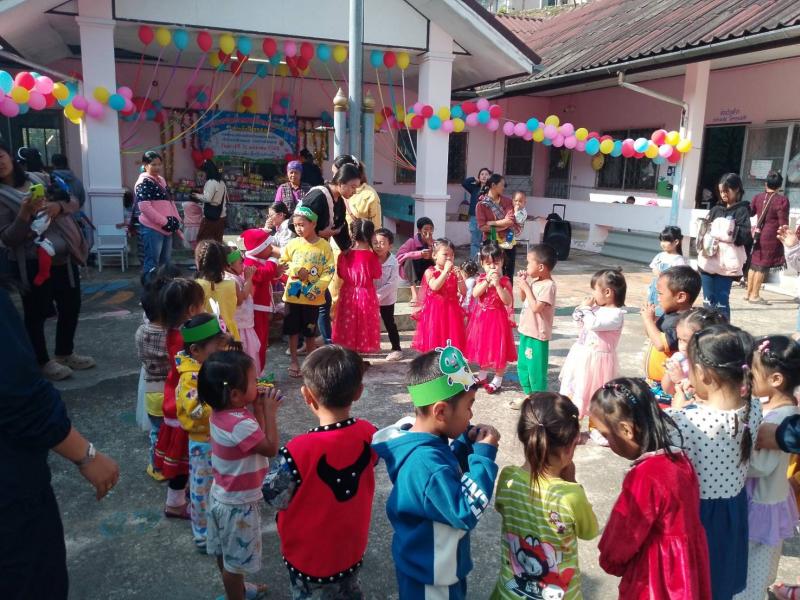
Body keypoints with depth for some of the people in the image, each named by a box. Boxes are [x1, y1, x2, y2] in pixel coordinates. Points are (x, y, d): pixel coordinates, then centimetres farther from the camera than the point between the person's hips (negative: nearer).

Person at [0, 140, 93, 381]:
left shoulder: (37, 178, 6)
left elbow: (73, 202, 7)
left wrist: (59, 206, -15)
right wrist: (24, 214, -26)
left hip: (64, 258, 5)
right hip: (32, 264, -5)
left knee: (71, 307, 15)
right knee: (37, 314, 6)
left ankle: (65, 353, 34)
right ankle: (42, 362, 24)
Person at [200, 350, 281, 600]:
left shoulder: (220, 412, -5)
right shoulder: (240, 424, -34)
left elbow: (255, 436, 5)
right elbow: (271, 447, -23)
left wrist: (258, 406, -6)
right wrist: (269, 411, -19)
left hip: (222, 496, 9)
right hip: (239, 504, -9)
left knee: (225, 552, 28)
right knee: (235, 560, 13)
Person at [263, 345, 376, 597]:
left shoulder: (298, 452, -33)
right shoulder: (369, 434, -18)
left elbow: (274, 498, -17)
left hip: (310, 559, -4)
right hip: (353, 549, 4)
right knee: (350, 593, 29)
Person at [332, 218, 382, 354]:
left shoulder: (344, 255, -6)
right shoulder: (371, 256, -15)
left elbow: (341, 274, 4)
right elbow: (377, 275, -5)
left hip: (348, 294, 3)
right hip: (366, 294, -3)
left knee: (348, 325, 13)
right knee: (364, 324, 8)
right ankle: (361, 349, 12)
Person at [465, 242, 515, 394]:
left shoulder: (504, 281, -11)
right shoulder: (481, 279, 1)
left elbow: (508, 301, -21)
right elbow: (475, 294, -16)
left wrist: (497, 284, -29)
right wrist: (487, 281, -25)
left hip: (498, 318, -4)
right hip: (481, 317, 4)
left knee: (498, 349, 3)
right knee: (481, 347, 17)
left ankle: (497, 380, 18)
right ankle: (482, 375, 36)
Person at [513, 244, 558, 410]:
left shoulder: (548, 286, -20)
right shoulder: (534, 281, 5)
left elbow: (536, 307, -26)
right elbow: (523, 298, 19)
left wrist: (526, 286, -21)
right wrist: (521, 283, 2)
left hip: (537, 335, -9)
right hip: (526, 331, 9)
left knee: (536, 368, 1)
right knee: (522, 366, 20)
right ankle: (529, 395, 35)